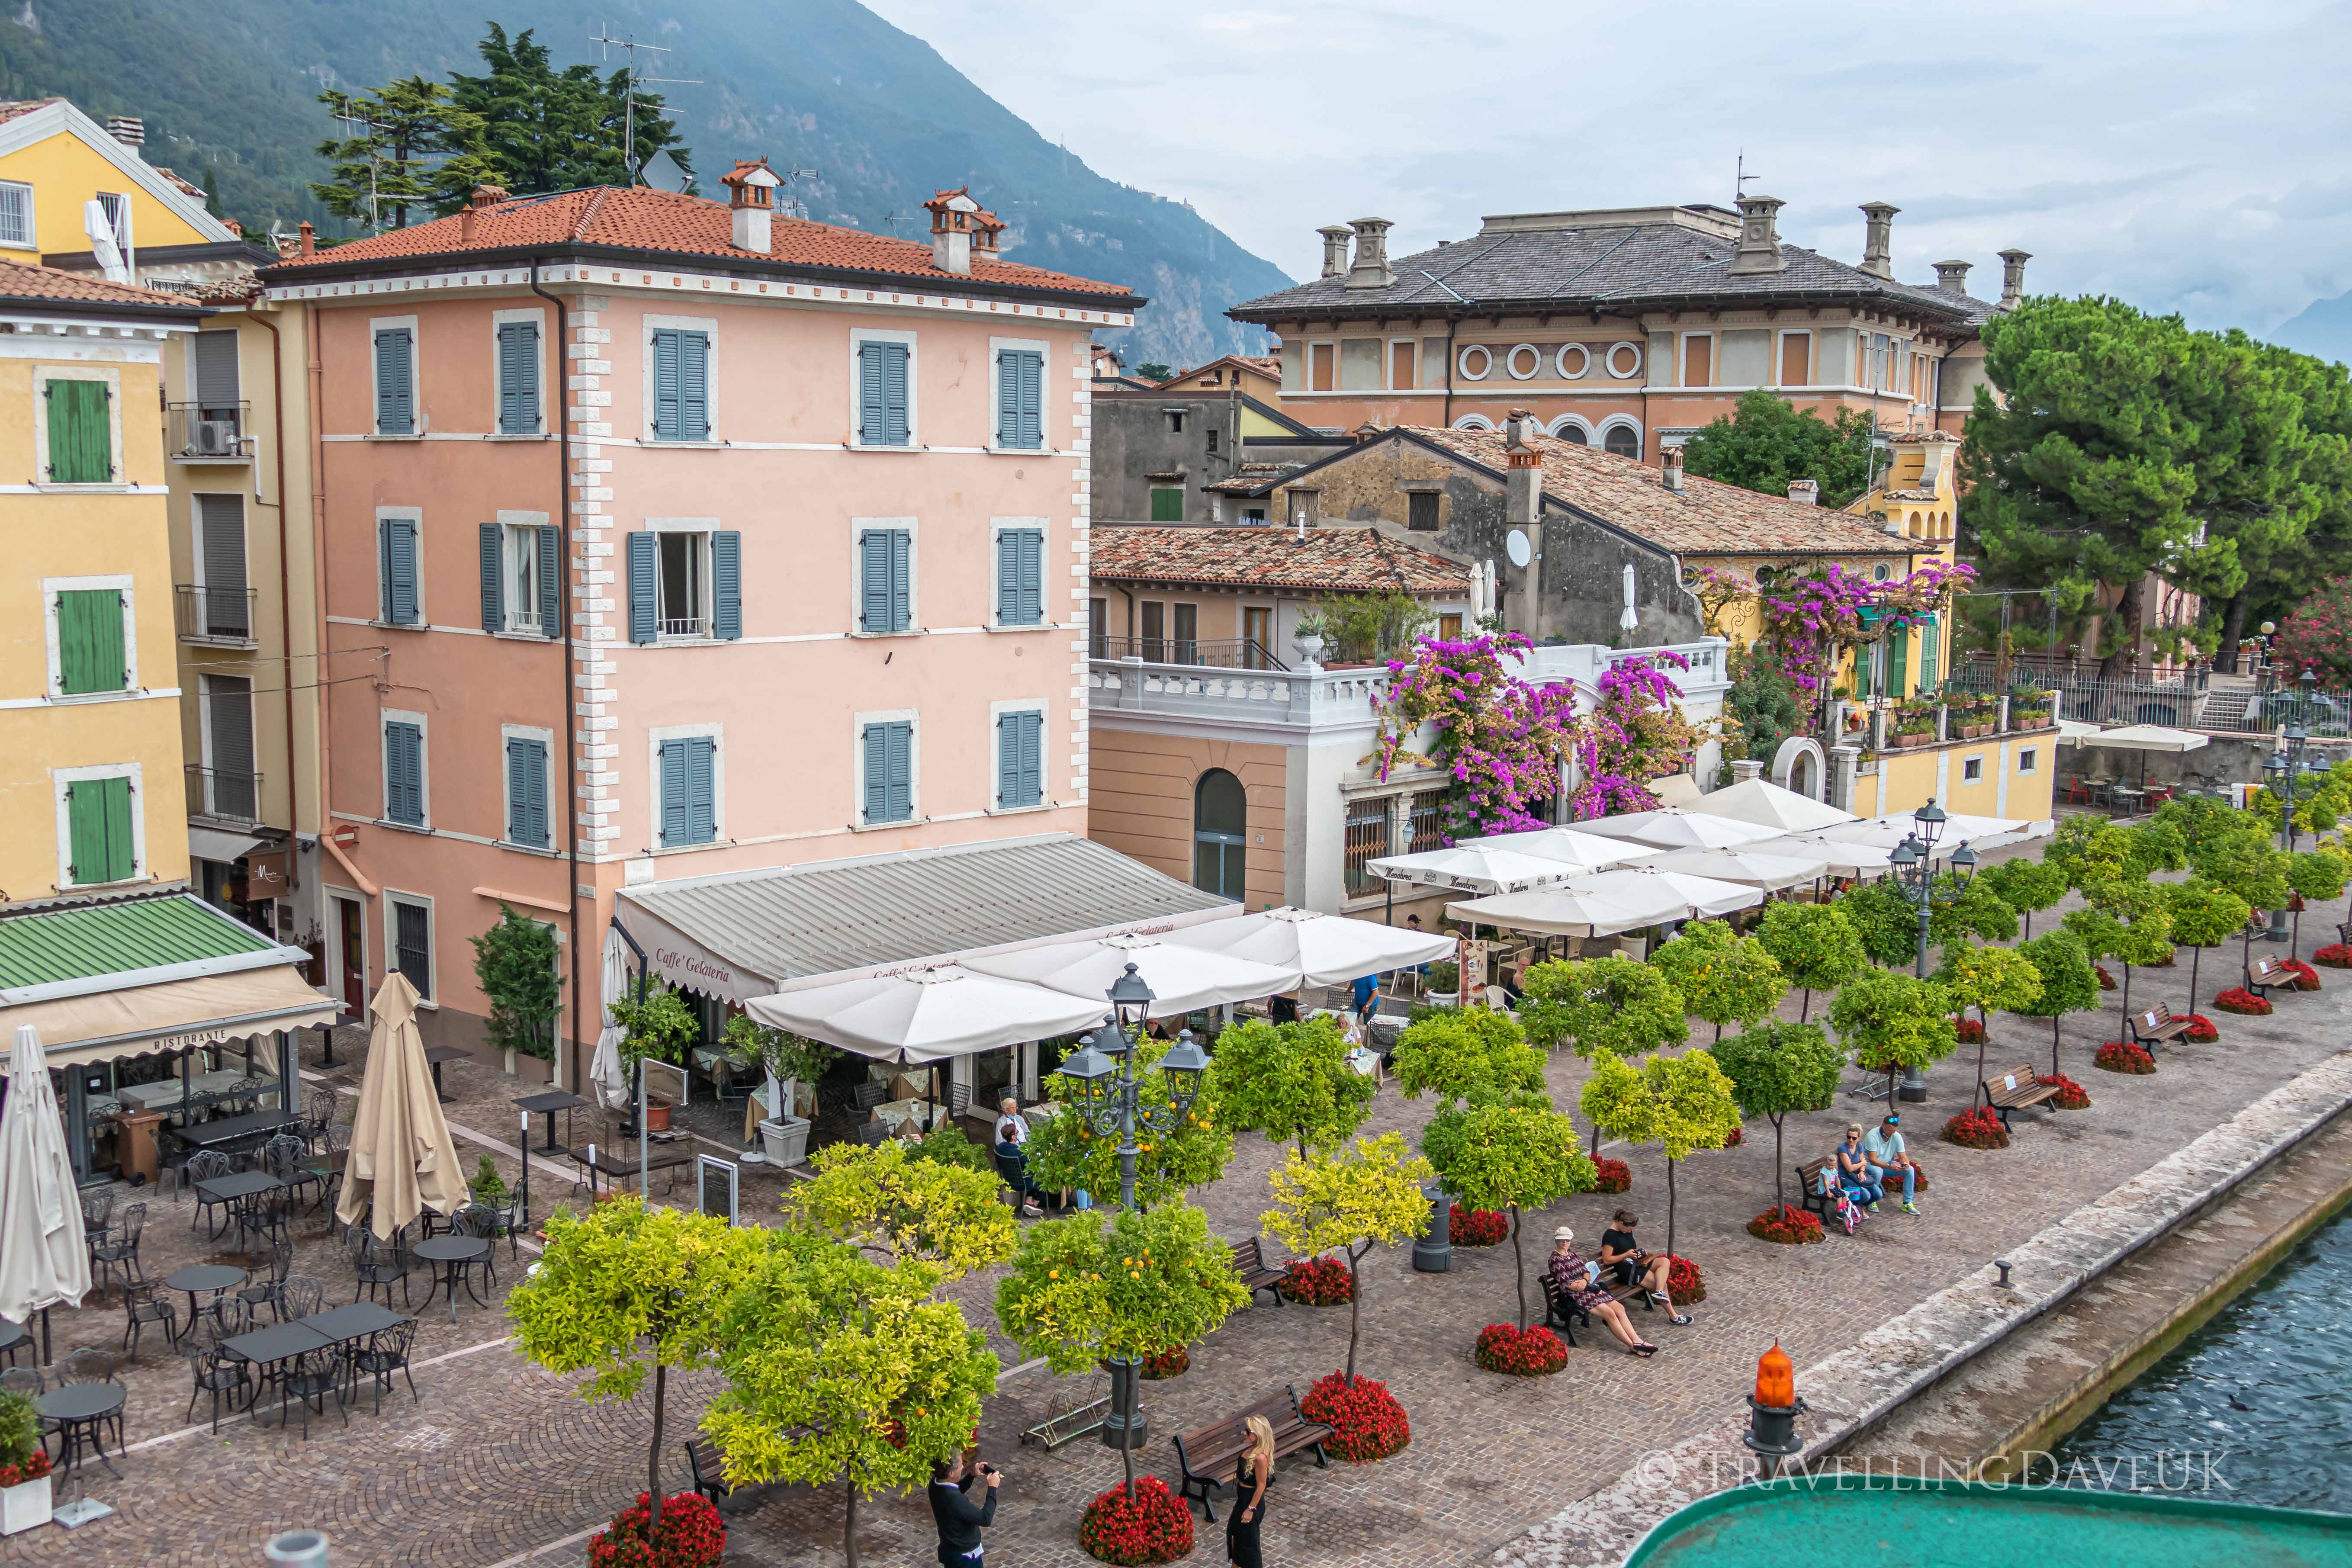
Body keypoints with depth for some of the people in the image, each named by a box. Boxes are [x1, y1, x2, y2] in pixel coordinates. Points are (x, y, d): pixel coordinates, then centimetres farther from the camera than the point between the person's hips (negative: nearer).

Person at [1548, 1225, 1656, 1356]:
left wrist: (1585, 1280, -12)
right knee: (1610, 1313, -21)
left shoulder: (1572, 1254, 17)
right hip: (1575, 1295, -8)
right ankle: (1633, 1346, -18)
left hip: (1587, 1289, 8)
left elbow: (1586, 1271, 13)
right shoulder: (1555, 1259, -8)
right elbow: (1567, 1284, -14)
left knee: (1619, 1308, -8)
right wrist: (1591, 1287, -10)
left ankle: (1636, 1340, -14)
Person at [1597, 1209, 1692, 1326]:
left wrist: (1638, 1252, 7)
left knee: (1665, 1261, -15)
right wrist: (1627, 1255, -19)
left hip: (1636, 1264, 9)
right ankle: (1673, 1317, -9)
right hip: (1626, 1270, -9)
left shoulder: (1628, 1232, 15)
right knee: (1661, 1283, -16)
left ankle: (1659, 1292, -30)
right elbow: (1606, 1260, -16)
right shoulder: (1610, 1236, -13)